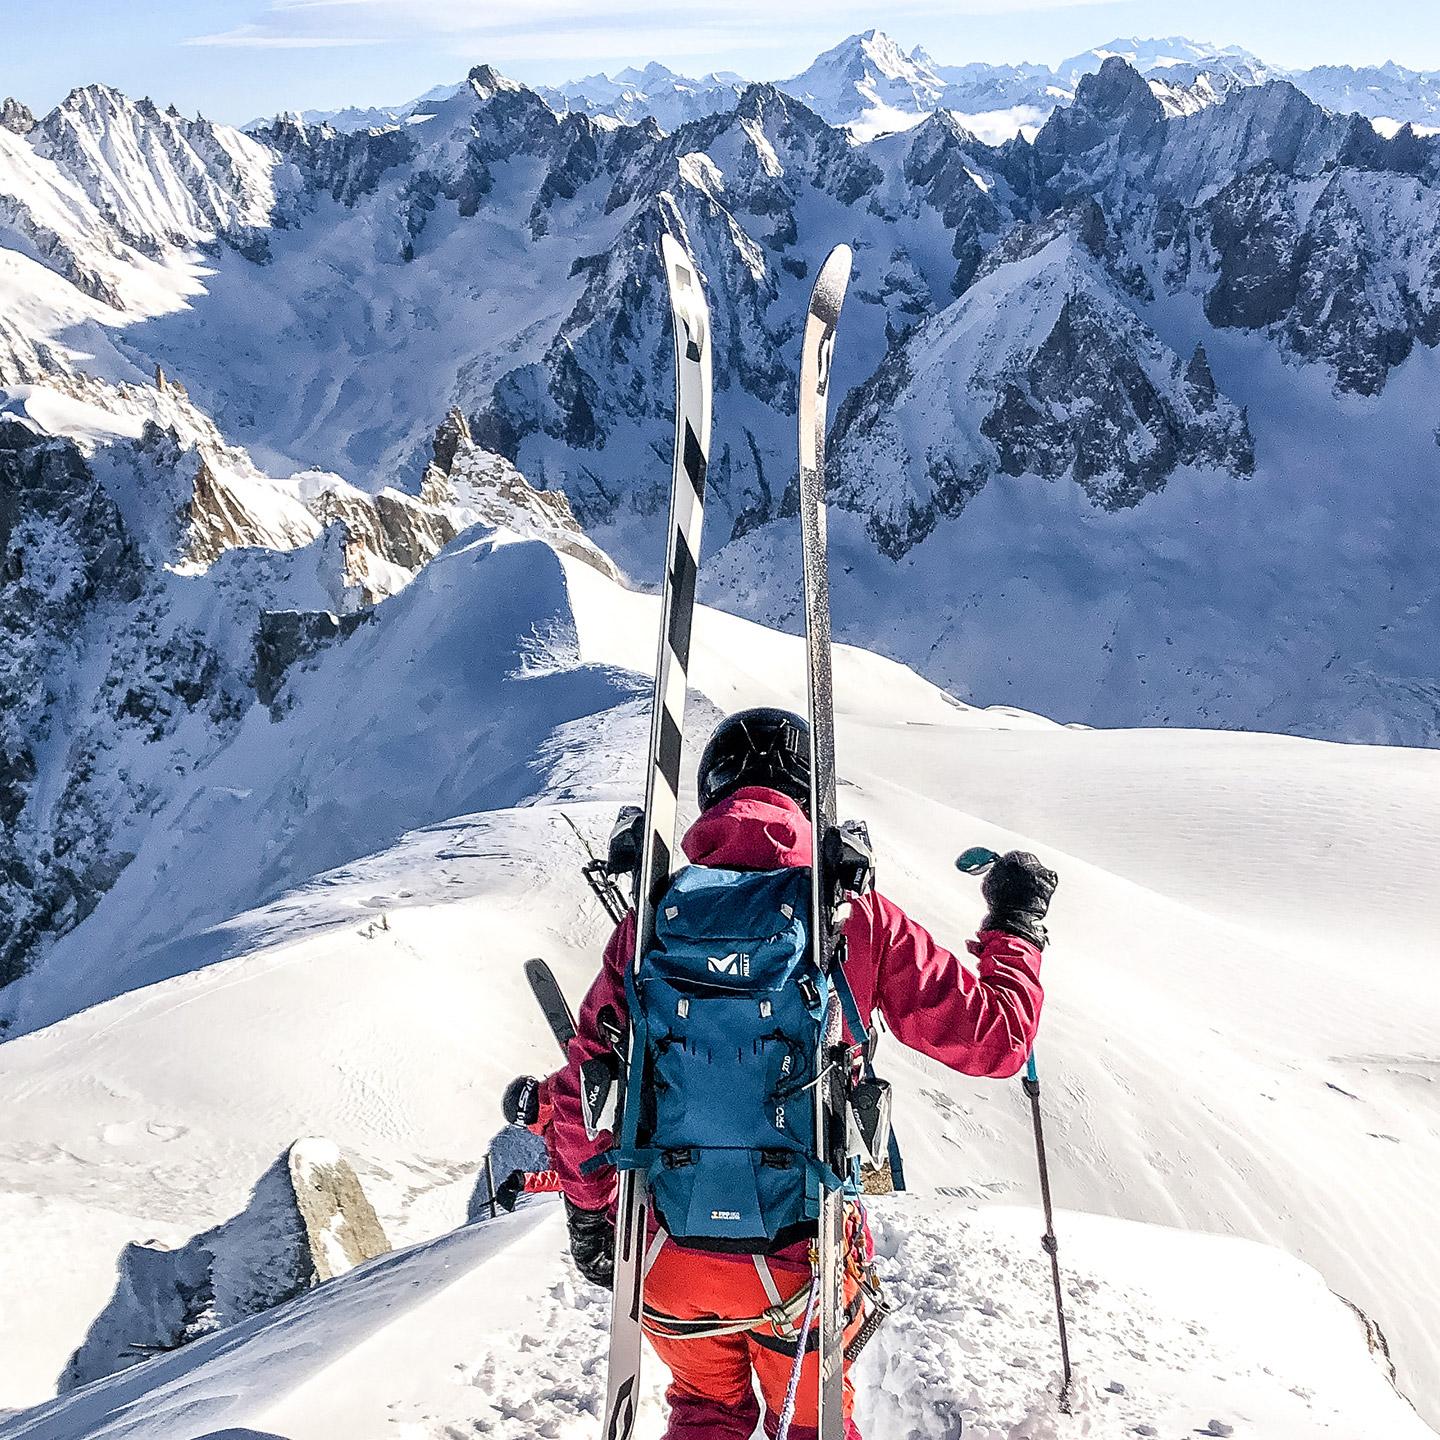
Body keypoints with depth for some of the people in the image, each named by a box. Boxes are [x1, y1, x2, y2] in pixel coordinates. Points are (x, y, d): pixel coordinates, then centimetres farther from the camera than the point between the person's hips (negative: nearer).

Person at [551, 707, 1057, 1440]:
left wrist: (588, 1216, 12)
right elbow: (994, 1039, -8)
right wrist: (1017, 923, 8)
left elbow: (583, 1095, -4)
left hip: (673, 1255, 2)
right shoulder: (860, 922, -14)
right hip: (800, 1261, -1)